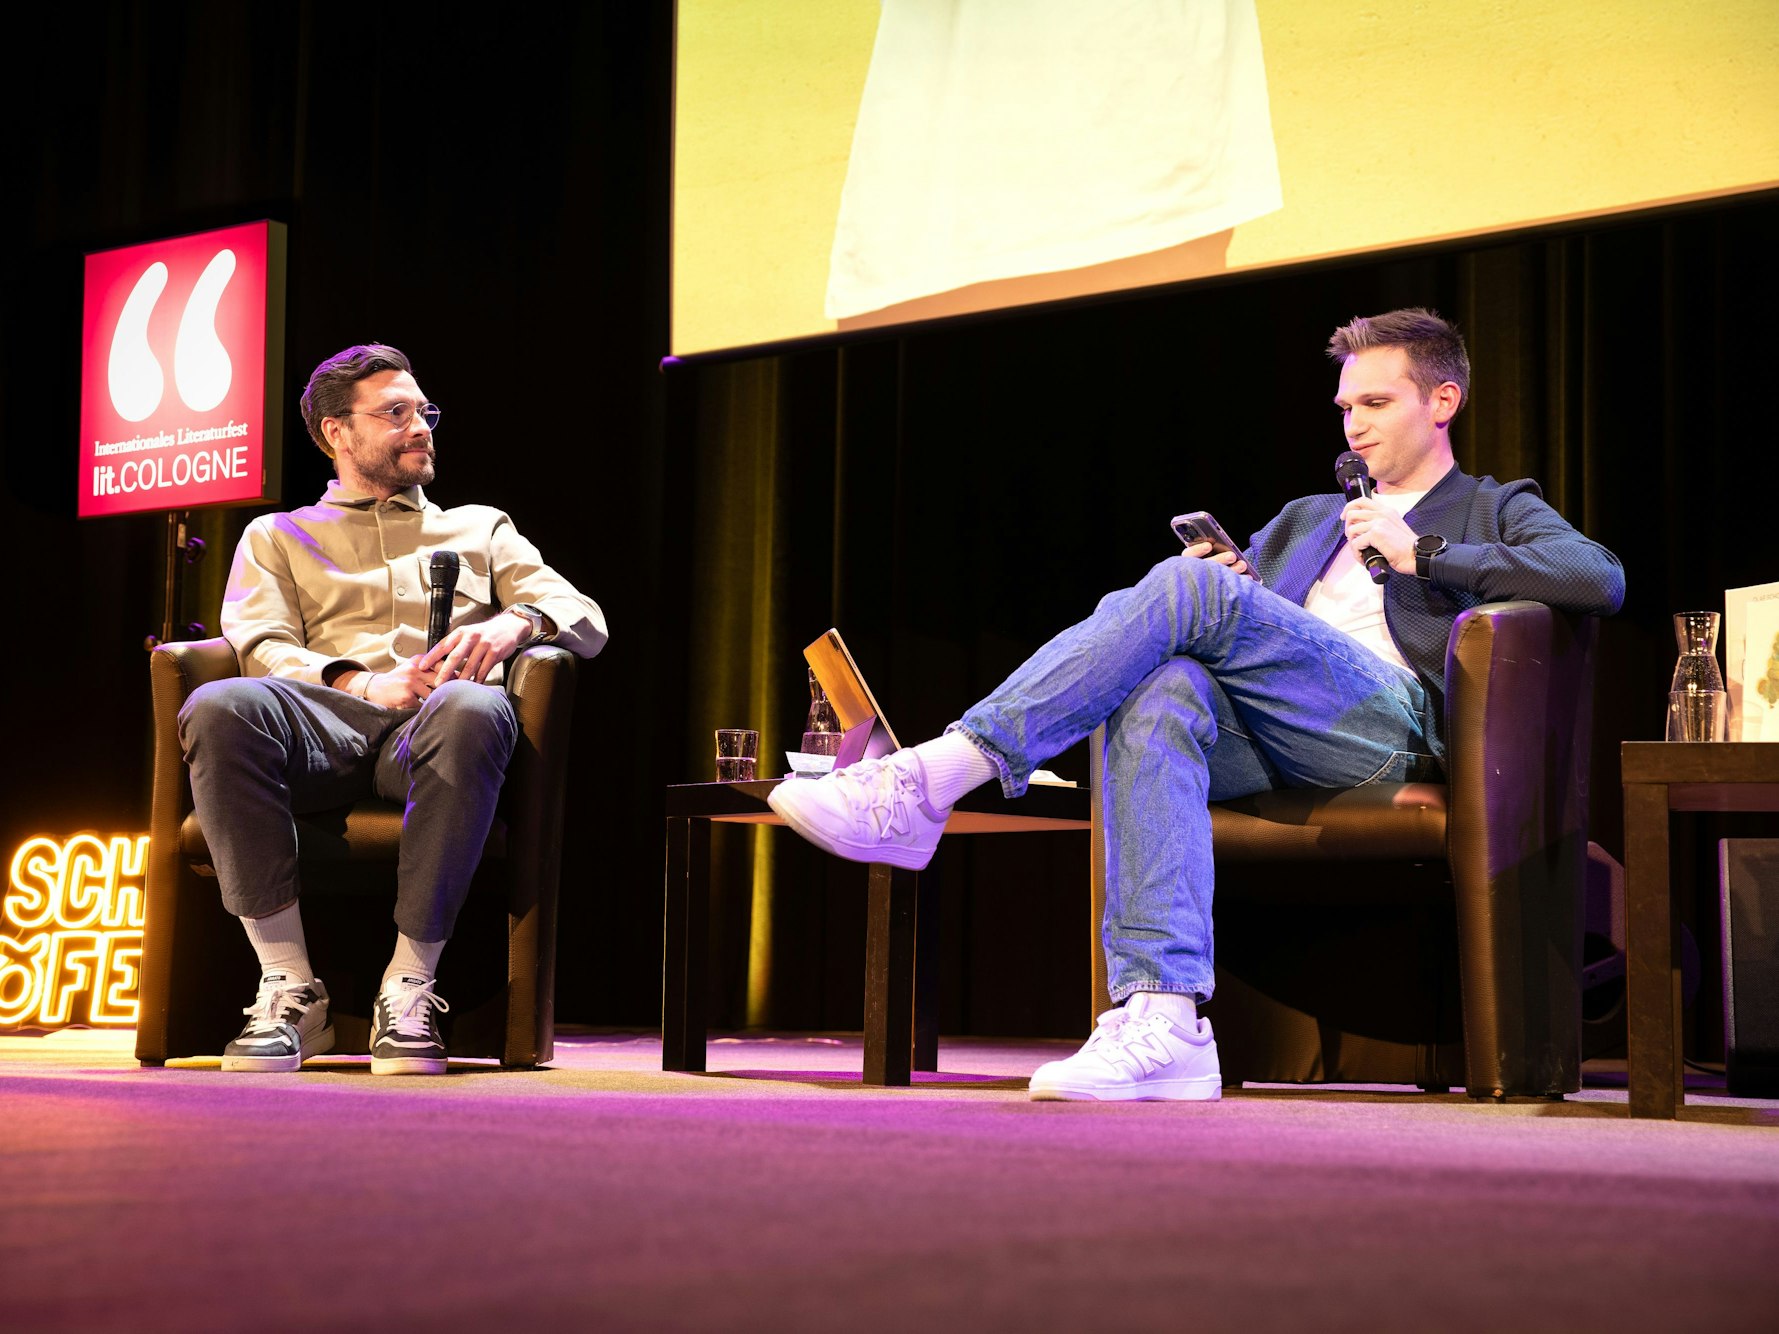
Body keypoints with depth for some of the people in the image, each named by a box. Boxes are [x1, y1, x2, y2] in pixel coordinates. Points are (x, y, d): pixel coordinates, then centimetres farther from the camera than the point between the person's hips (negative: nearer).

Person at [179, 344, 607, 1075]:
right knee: (219, 706, -36)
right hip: (325, 720, 0)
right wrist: (363, 684, -13)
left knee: (473, 710, -40)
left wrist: (516, 620, -6)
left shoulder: (479, 528, 33)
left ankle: (410, 986, -33)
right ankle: (289, 989, -30)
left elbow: (587, 620, 19)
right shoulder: (276, 537, 29)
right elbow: (262, 650, 8)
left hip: (427, 739, 0)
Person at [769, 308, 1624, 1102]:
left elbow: (1601, 581, 4)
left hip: (1384, 721, -4)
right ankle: (1162, 1022, -45)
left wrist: (1423, 553, 2)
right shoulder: (1306, 518, 40)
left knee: (1192, 588, -28)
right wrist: (1212, 582, 10)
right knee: (1162, 690, -34)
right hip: (1256, 746, 4)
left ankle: (927, 786, -36)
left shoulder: (1497, 512, 24)